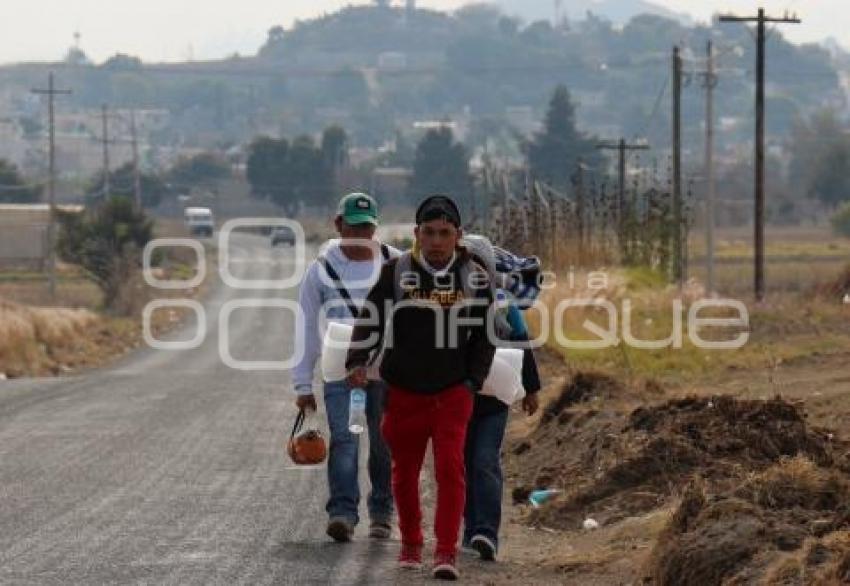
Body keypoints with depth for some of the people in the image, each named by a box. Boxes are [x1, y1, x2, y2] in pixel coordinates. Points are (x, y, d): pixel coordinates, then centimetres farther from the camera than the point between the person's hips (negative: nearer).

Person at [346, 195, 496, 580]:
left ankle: (446, 552, -13)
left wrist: (472, 382, 0)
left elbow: (485, 336, 8)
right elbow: (370, 320, -4)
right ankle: (410, 544, 32)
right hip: (404, 390, 1)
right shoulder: (396, 272, -4)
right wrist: (357, 361, -20)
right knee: (404, 471, 13)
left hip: (453, 392, -1)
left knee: (450, 467, -15)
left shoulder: (474, 278, 0)